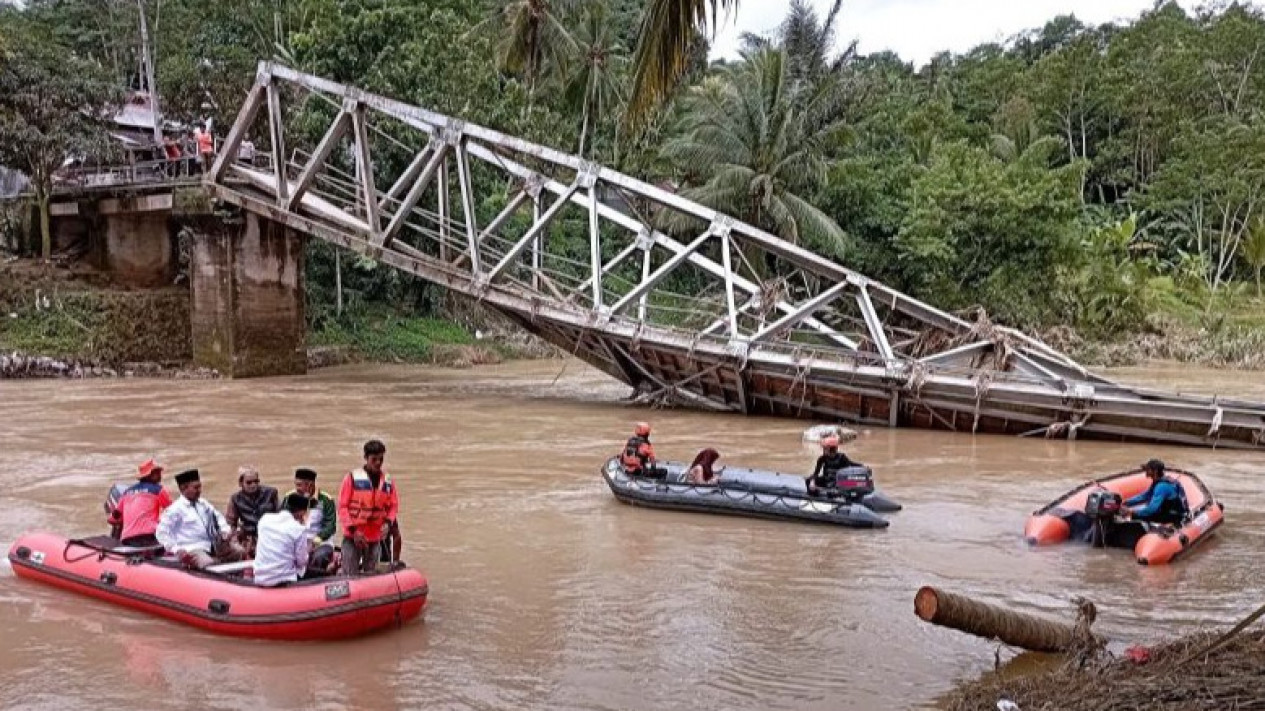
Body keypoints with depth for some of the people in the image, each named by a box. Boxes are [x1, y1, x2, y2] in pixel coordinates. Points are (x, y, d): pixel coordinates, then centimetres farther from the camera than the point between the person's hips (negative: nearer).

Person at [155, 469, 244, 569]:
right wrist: (176, 550, -16)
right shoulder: (175, 509, -6)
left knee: (238, 551, -6)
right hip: (192, 550, -7)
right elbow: (161, 532, -8)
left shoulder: (203, 504, 13)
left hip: (212, 546, 7)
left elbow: (217, 517, 25)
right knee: (209, 565, -34)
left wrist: (225, 530, 6)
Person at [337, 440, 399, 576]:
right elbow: (342, 506, -6)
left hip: (375, 538, 3)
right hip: (352, 537, -3)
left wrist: (388, 522, -8)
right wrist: (353, 529, -13)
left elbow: (393, 505, 11)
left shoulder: (388, 480, 3)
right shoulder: (352, 478, -7)